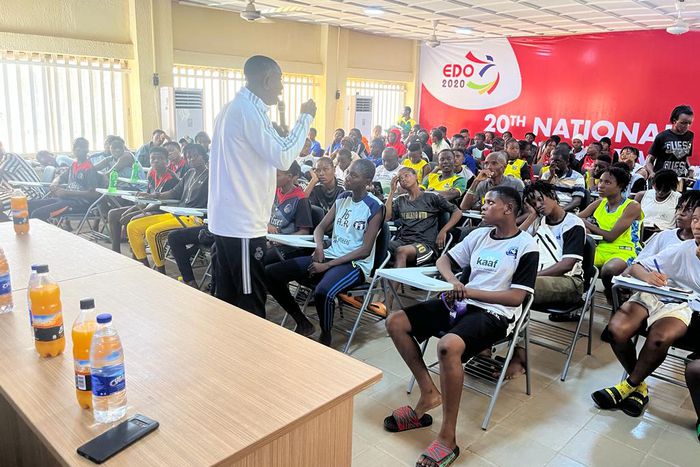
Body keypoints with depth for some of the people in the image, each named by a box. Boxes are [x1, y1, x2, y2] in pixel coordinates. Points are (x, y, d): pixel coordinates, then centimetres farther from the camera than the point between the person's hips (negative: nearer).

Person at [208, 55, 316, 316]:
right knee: (250, 301, 0)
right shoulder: (249, 110, -16)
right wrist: (306, 118, -10)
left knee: (229, 296, 17)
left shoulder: (234, 107, 16)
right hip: (242, 223, -10)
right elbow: (282, 158, -20)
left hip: (227, 219, 10)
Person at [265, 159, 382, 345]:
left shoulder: (374, 207, -9)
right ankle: (303, 323, 7)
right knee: (271, 273, -6)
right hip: (329, 255, 7)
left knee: (322, 292, -40)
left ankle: (326, 336, -8)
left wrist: (326, 266, -17)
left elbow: (365, 251, -14)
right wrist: (319, 247, -8)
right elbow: (321, 227, 16)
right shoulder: (342, 198, 10)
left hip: (355, 264, -7)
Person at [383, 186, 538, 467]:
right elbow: (443, 260, 18)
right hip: (460, 304, 7)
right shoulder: (479, 235, 14)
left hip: (494, 313, -7)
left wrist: (471, 291, -12)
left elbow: (516, 297, -10)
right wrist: (453, 281, -4)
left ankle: (448, 438, -22)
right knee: (395, 323, -7)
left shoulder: (526, 246, -4)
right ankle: (429, 393, 0)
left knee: (448, 346, -38)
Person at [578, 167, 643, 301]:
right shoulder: (599, 204, 13)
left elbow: (611, 236, -13)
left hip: (624, 252, -5)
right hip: (600, 249, 5)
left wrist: (587, 224, -3)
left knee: (608, 270, -37)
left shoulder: (632, 207, -5)